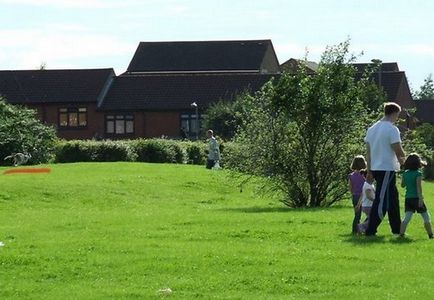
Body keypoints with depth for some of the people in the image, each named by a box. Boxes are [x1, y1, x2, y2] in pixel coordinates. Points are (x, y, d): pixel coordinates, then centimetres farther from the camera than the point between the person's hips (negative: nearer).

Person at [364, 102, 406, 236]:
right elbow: (398, 150, -16)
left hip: (375, 168, 9)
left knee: (393, 198, 18)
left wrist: (369, 171, 17)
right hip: (387, 168, -9)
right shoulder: (392, 129, -14)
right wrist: (402, 157, 7)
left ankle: (397, 229, 25)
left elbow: (368, 151, 14)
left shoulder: (372, 129, 11)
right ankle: (370, 230, -10)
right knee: (382, 200, -7)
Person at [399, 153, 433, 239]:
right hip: (416, 197, -5)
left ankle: (401, 234, -15)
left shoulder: (405, 173, 7)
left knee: (407, 217, -2)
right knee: (426, 217, 8)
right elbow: (419, 186, -16)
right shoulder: (418, 173, -10)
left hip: (408, 198, 5)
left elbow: (402, 185, 18)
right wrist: (420, 199, -18)